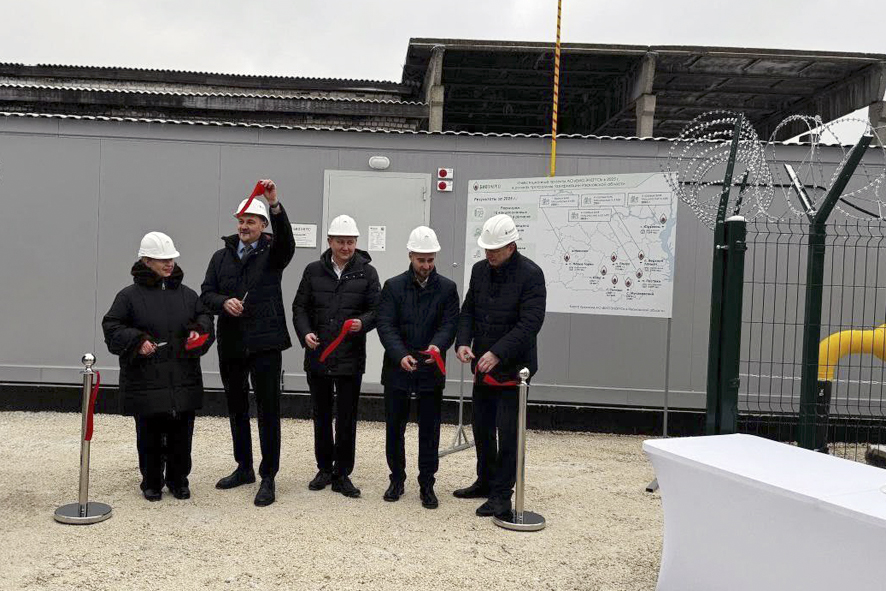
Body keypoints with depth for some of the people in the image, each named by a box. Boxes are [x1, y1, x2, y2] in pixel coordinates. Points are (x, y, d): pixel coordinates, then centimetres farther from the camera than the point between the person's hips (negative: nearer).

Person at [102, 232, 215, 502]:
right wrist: (137, 341, -15)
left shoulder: (187, 294, 9)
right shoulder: (130, 295, -1)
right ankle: (152, 482, 26)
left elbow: (205, 319, 16)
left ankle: (178, 479, 27)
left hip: (184, 379, 3)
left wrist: (199, 332, -5)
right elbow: (112, 328, -1)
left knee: (182, 434, 9)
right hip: (146, 380, -3)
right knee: (149, 434, 8)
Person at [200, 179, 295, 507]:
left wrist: (276, 205, -36)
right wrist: (224, 302, -13)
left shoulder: (272, 253, 0)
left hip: (264, 345, -5)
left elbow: (287, 241, -22)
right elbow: (206, 293, 9)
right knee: (236, 410, 16)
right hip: (230, 345, 5)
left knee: (268, 411, -1)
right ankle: (244, 468, 31)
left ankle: (268, 477, 8)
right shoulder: (221, 256, 11)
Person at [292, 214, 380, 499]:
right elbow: (300, 307, 7)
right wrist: (305, 333, -9)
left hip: (350, 358, -2)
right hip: (317, 356, 2)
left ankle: (342, 474, 18)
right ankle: (324, 468, 30)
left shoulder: (367, 272, 0)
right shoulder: (314, 270, 5)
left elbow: (376, 310, 1)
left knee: (347, 419, 5)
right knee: (321, 416, 14)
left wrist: (363, 323, -20)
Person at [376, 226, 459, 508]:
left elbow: (449, 324, -5)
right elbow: (385, 326, -7)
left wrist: (437, 346, -26)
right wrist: (401, 355, -23)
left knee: (429, 430, 7)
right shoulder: (393, 286, 0)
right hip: (397, 368, 0)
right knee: (395, 427, 11)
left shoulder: (447, 288, 2)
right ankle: (397, 479, 28)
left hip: (431, 370, 0)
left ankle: (427, 485, 19)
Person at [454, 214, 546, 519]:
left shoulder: (530, 274, -14)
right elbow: (468, 311, 11)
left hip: (512, 367, -7)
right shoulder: (480, 270, 6)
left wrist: (498, 353, -27)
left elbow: (530, 323, -20)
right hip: (482, 366, 7)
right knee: (482, 428, 18)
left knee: (507, 432, -1)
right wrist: (462, 342, -7)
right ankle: (485, 482, 35)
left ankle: (501, 494, 12)